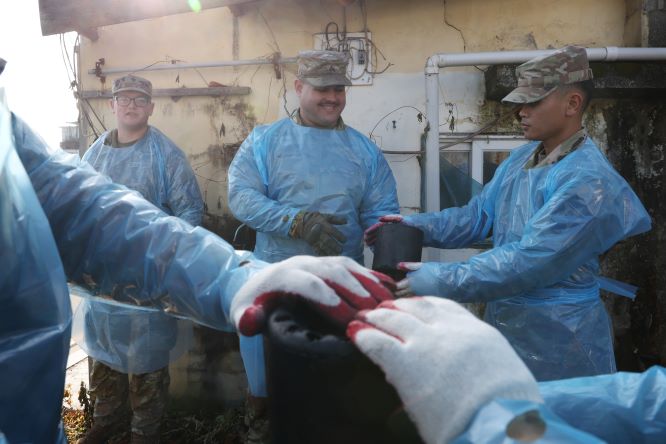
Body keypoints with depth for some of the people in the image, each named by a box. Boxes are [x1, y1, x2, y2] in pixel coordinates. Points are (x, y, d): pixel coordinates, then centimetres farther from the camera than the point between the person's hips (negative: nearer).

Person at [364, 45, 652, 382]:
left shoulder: (589, 181, -22)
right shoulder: (520, 158, 6)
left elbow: (530, 259, -28)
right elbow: (479, 215, 7)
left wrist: (442, 281, -28)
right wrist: (416, 225, -6)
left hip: (557, 341, -7)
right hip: (503, 320, 8)